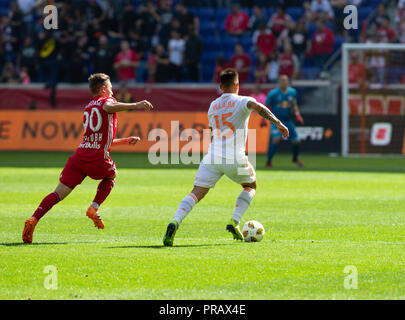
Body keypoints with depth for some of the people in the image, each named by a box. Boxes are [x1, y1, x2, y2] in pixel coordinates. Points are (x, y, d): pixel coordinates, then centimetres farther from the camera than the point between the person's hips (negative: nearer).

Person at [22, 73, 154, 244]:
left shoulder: (88, 108, 29)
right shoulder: (106, 100, 6)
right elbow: (108, 107, -23)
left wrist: (124, 141, 39)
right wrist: (135, 105, -29)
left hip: (80, 155, 5)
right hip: (98, 158, -5)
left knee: (59, 193, -1)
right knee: (110, 176, 28)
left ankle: (33, 220, -20)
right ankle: (94, 208, 9)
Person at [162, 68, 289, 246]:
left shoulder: (212, 106, 20)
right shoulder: (241, 101, 2)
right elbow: (257, 106, -20)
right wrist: (278, 123, -18)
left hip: (212, 158, 3)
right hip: (235, 159, -3)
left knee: (196, 193, -1)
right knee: (251, 185, 24)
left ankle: (175, 223, -26)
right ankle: (234, 222, 8)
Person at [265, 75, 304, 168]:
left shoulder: (292, 92, 3)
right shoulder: (273, 93, -10)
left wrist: (297, 115, 1)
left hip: (288, 121, 5)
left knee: (296, 141, 6)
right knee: (276, 139, -26)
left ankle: (295, 158, 37)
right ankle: (268, 162, -15)